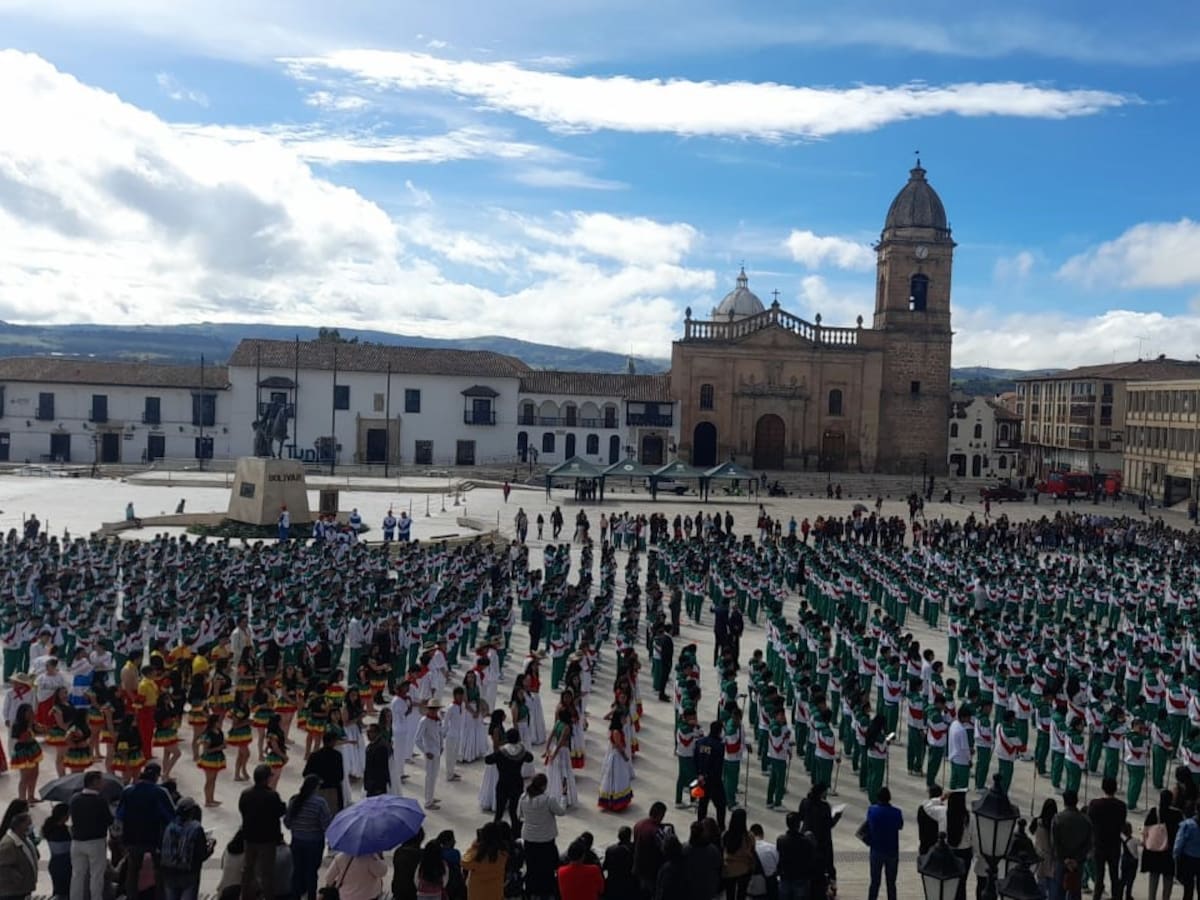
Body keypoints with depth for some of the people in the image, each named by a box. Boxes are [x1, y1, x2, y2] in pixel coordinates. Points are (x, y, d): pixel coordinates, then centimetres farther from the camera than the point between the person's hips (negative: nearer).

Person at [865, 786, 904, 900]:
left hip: (876, 851, 1)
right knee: (891, 883, 12)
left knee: (874, 882, 11)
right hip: (892, 852, -1)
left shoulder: (871, 810, -12)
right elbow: (900, 826, 3)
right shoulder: (896, 812, -16)